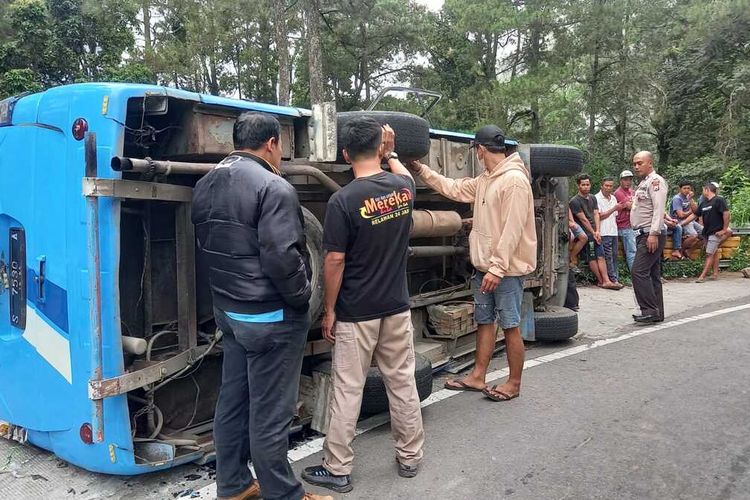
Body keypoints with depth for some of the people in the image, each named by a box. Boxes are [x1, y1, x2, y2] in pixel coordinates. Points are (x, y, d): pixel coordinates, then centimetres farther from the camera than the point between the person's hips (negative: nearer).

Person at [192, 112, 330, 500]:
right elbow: (281, 258, -25)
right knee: (269, 412, 2)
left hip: (227, 309, 9)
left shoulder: (206, 185, 10)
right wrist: (302, 297, -10)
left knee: (232, 400, 17)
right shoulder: (273, 188, -19)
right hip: (271, 317, -9)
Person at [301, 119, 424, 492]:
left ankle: (337, 470, 17)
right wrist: (391, 153, 37)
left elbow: (334, 262, -15)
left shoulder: (343, 200, -17)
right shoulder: (404, 187, -2)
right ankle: (410, 457, 29)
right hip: (397, 308, 5)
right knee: (403, 383, 15)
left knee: (347, 391, 5)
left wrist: (328, 311, -5)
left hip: (356, 314, -5)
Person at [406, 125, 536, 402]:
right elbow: (453, 188, 23)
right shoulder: (484, 181, 12)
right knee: (485, 321, 15)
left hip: (506, 269, -9)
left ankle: (514, 383, 17)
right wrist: (421, 170, 23)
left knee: (510, 325, 3)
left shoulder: (515, 180, -17)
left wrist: (497, 268, -23)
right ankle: (477, 377, 26)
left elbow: (512, 231, -22)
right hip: (484, 266, 9)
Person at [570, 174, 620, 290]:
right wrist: (593, 233, -7)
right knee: (592, 258, -2)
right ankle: (601, 281, 4)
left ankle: (606, 281, -3)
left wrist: (597, 231, -4)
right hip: (586, 234, -7)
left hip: (595, 233, 7)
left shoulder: (592, 198, 15)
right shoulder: (574, 201, -8)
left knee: (601, 256, 0)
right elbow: (583, 219, -9)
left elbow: (596, 214, 8)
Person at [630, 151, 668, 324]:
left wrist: (653, 234, -24)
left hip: (652, 235, -10)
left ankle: (650, 311, -11)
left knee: (639, 271, -15)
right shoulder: (643, 183, 22)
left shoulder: (656, 181, -8)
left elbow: (658, 209, -18)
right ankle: (656, 313, 14)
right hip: (644, 235, 10)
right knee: (652, 274, 10)